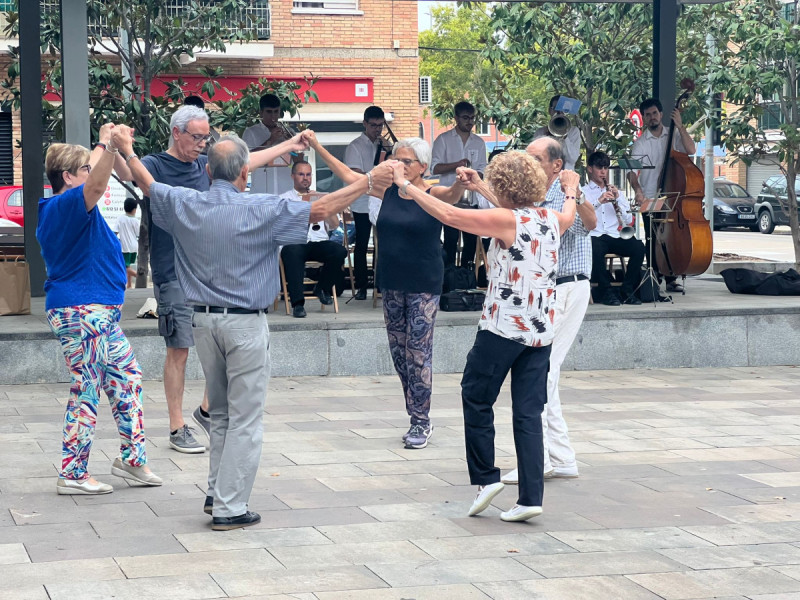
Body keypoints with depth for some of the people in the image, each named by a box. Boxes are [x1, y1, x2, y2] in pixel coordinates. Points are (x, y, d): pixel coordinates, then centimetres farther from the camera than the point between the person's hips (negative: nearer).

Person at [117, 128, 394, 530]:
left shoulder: (185, 206, 1)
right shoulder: (261, 209, -13)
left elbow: (147, 184, 18)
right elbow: (320, 210, -13)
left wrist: (127, 150, 36)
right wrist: (368, 182, -5)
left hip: (203, 319, 6)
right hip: (245, 323, -6)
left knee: (220, 413, 20)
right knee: (244, 420, -1)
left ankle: (217, 493, 22)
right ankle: (229, 508, -2)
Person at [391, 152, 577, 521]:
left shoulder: (506, 220, -12)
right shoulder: (551, 220, 6)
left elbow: (449, 215, -12)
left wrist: (407, 187, -3)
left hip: (503, 328, -6)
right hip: (541, 332, 6)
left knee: (476, 399, 13)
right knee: (528, 413, 4)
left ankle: (485, 478, 15)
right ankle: (530, 498, -1)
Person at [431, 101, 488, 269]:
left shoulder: (479, 143, 13)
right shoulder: (444, 139, 1)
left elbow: (482, 170, 13)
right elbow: (434, 168, -7)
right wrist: (457, 164, -22)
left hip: (472, 198, 4)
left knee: (471, 239, 4)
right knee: (451, 240, -6)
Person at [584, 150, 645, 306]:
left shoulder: (616, 191, 23)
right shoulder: (583, 192, 12)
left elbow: (628, 220, 13)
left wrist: (617, 199, 0)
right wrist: (599, 201, -18)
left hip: (615, 237, 3)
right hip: (594, 236, -3)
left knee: (638, 246, -26)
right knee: (596, 248, -39)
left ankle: (628, 290, -14)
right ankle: (606, 290, -21)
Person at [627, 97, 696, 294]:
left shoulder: (673, 136, 7)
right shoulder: (640, 143, 1)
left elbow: (691, 150, -8)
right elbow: (631, 170, -9)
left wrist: (680, 126, -11)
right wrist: (637, 190, -26)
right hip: (650, 199, -1)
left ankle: (671, 279, 10)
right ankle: (655, 279, 4)